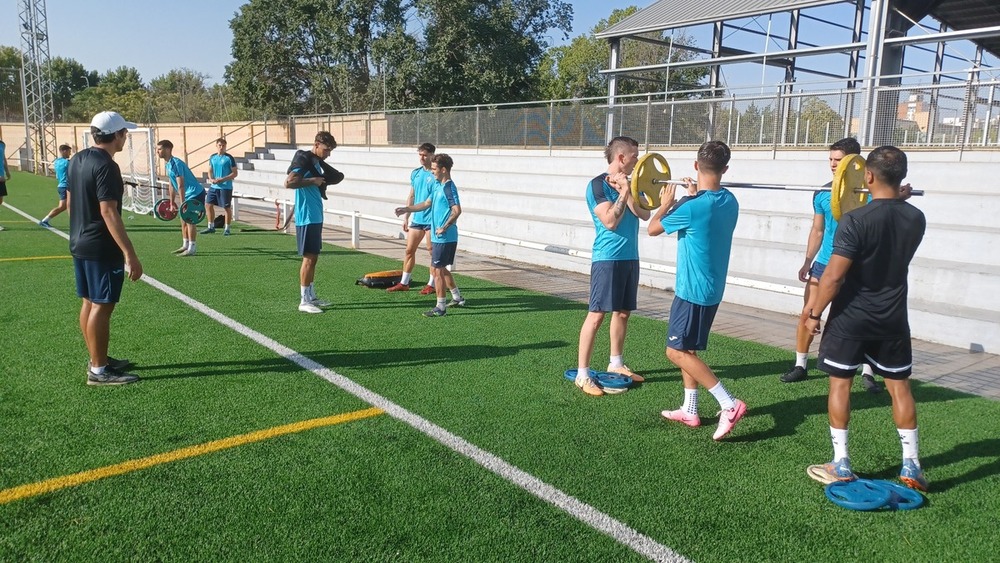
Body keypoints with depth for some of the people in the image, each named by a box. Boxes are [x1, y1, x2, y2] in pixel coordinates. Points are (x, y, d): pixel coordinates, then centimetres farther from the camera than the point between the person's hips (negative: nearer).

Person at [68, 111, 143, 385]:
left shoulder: (78, 160, 9)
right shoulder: (106, 166, -19)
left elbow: (70, 200, 17)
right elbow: (108, 212, -25)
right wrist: (130, 255, -26)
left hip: (80, 244, 10)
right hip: (102, 249, -10)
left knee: (89, 302, 15)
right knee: (102, 306, -3)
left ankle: (97, 359, 27)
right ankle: (98, 371, 4)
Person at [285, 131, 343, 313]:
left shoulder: (317, 162, 13)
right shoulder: (303, 160, -13)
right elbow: (289, 182, -25)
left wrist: (321, 181, 7)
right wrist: (312, 181, -18)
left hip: (316, 217, 9)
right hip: (306, 218, -9)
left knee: (313, 257, 13)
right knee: (309, 258, -6)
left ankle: (311, 296, 21)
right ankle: (304, 301, 0)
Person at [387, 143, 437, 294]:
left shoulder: (436, 175, -10)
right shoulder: (415, 173, 10)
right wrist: (406, 217, 15)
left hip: (432, 220, -7)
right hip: (416, 219, 7)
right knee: (409, 250, 9)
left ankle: (431, 284, 13)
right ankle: (404, 283, 18)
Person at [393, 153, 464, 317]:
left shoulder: (449, 188, -16)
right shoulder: (438, 186, 13)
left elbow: (457, 210, -26)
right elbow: (427, 203, 23)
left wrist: (444, 227, -26)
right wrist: (406, 209, 21)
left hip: (444, 238, -10)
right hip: (438, 237, 10)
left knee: (437, 270, -4)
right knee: (441, 268, 19)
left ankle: (440, 307, 4)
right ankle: (457, 298, 32)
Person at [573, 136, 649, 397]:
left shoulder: (630, 183, 12)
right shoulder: (598, 185, -10)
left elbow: (645, 214, -2)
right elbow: (610, 221, -19)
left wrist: (628, 192, -13)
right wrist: (623, 192, -16)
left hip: (630, 257, 8)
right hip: (607, 258, -8)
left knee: (623, 312, 14)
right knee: (597, 315, -9)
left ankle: (616, 363, 29)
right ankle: (582, 374, -5)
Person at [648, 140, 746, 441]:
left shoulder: (693, 207, -22)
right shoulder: (729, 202, 3)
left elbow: (653, 228, -7)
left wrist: (666, 204, 9)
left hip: (693, 289, -9)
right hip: (711, 288, 9)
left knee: (677, 351, -4)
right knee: (686, 348, 18)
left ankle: (730, 404, -9)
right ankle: (689, 410, 24)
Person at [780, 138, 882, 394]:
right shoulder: (822, 194, 4)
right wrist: (807, 262, 10)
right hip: (824, 263, 3)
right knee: (807, 314, 2)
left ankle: (867, 373, 16)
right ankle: (800, 366, 15)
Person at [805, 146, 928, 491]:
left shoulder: (855, 221, -19)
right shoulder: (916, 219, -1)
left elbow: (834, 275, -20)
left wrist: (815, 313, -8)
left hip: (850, 318, -5)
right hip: (892, 319, 5)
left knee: (840, 384, 6)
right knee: (899, 386, 13)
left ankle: (841, 465, 11)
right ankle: (911, 466, 19)